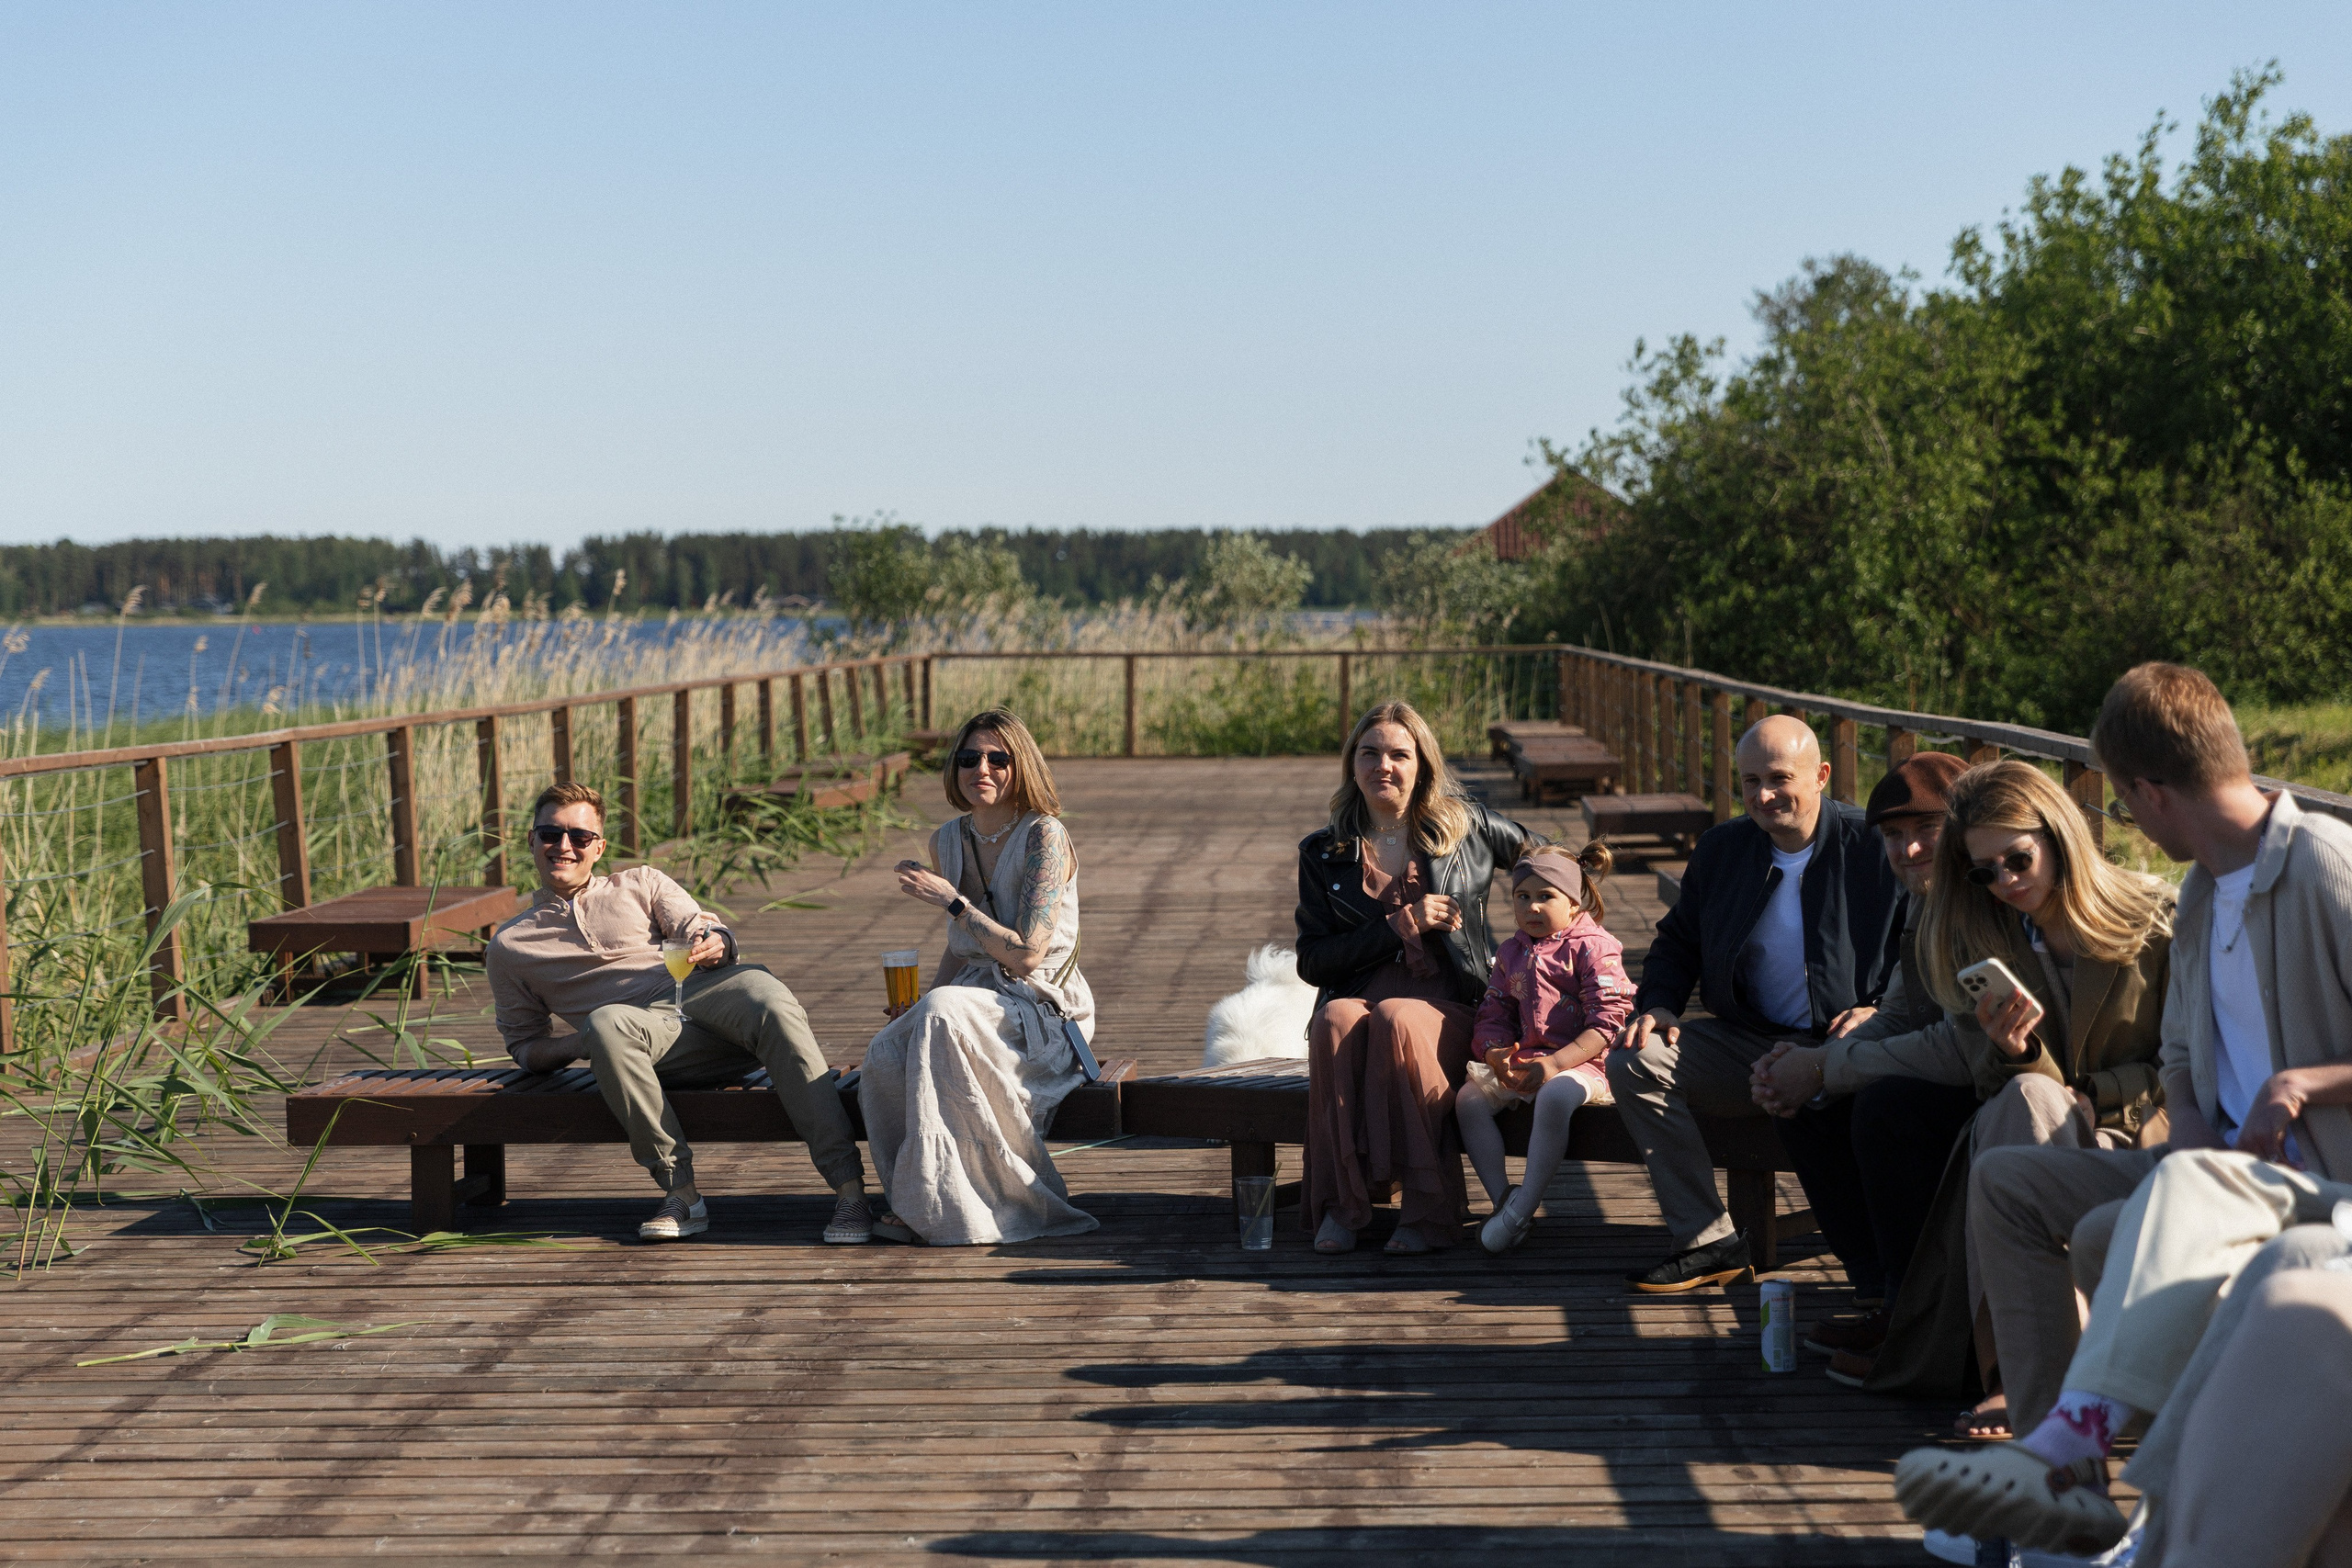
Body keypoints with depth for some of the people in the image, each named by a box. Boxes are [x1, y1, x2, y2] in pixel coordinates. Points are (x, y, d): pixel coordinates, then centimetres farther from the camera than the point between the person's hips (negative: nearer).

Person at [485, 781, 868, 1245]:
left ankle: (849, 1189, -41)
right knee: (606, 1023, -37)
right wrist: (578, 1044, 0)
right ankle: (680, 1192, -35)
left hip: (708, 992, 1)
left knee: (772, 1003, -34)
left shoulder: (641, 884, 26)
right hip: (646, 1025, -1)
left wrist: (715, 944, -13)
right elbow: (525, 1046, 23)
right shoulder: (510, 946, 24)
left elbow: (709, 933, 14)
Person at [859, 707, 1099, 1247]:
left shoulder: (1045, 836, -10)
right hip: (976, 999, 6)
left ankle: (954, 1207, -24)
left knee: (943, 1012, -36)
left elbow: (1026, 955, -16)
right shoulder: (948, 841, 10)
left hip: (1044, 1009, -5)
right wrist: (920, 1006, 4)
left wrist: (951, 899, -15)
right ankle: (915, 1206, -7)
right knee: (885, 1056, -27)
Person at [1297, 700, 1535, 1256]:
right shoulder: (1323, 853, 9)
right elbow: (1312, 961, 2)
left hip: (1445, 1005, -1)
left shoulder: (1466, 825, 8)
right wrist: (1400, 926, -6)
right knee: (1337, 1019, -35)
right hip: (1356, 994, 1)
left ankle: (1432, 1209, -31)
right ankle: (1339, 1206, -29)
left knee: (1394, 1019, -36)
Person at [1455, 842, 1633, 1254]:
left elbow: (1607, 1022, -13)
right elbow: (1493, 1015, 16)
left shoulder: (1593, 948, -4)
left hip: (1581, 1062, -7)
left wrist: (1554, 1064, -23)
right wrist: (1497, 1055, -9)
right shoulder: (1511, 953, 17)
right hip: (1520, 1061, 7)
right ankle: (1501, 1197, -13)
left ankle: (1523, 1208, -31)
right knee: (1468, 1098, -16)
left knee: (1553, 1098, -38)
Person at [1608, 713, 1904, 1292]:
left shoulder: (1876, 846, -4)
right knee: (1634, 1060, -14)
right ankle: (1710, 1243, -12)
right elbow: (1677, 940, 23)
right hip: (1750, 1045, 5)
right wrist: (1657, 1005, 4)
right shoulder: (1720, 848, 11)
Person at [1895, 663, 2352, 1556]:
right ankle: (2067, 1482, -11)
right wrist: (2192, 1127, 2)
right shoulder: (2201, 895, 15)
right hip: (2227, 1171, 10)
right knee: (2004, 1183, 1)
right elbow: (2180, 1051, 23)